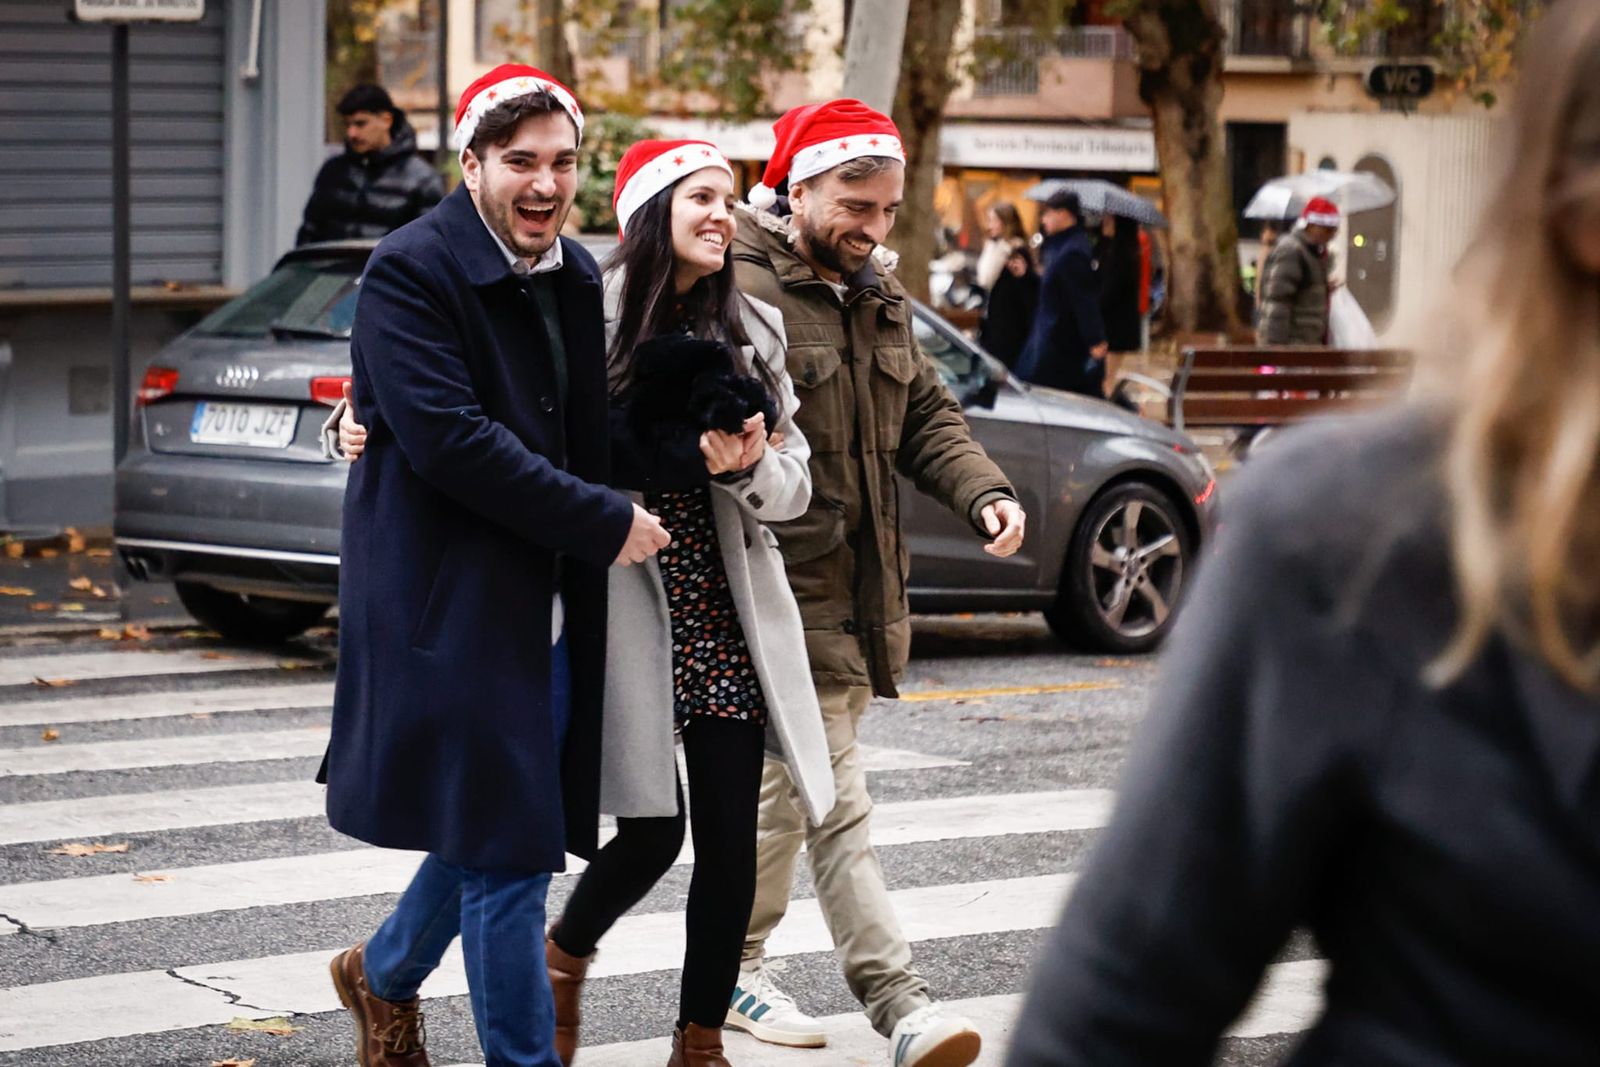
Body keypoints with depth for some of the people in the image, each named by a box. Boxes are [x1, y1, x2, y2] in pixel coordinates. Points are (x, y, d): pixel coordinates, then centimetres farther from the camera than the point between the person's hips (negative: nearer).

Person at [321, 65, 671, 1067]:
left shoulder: (578, 274, 11)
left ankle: (386, 971, 42)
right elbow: (448, 439, -21)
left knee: (496, 826, 17)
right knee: (508, 847, -5)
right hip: (454, 601, -8)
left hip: (550, 602, 8)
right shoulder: (412, 271, -12)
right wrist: (606, 523, -18)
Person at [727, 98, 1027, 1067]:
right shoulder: (740, 293, -13)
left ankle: (739, 961, 28)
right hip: (783, 588, -8)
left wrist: (984, 492, 3)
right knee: (834, 800, -8)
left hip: (861, 587, 8)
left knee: (788, 789, 16)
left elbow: (925, 413, 20)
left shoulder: (878, 295, 15)